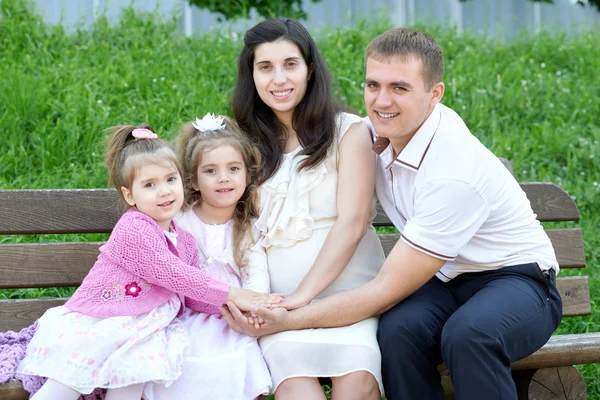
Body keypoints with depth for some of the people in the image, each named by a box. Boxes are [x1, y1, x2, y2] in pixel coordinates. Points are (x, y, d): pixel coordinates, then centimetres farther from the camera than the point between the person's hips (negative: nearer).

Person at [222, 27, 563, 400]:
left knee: (468, 333, -40)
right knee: (397, 329, -30)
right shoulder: (389, 131, -5)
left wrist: (288, 320, -25)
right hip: (446, 280, 6)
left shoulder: (455, 172, -28)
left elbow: (387, 291, -25)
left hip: (514, 277, -6)